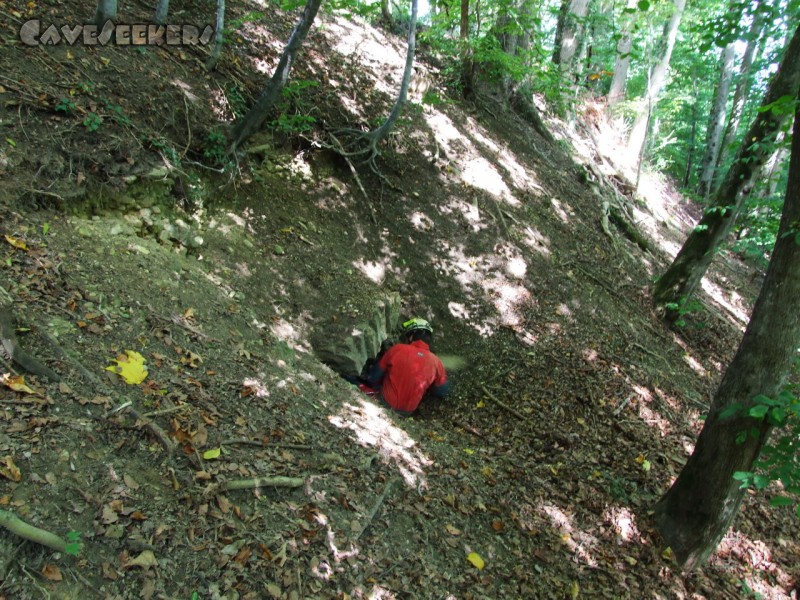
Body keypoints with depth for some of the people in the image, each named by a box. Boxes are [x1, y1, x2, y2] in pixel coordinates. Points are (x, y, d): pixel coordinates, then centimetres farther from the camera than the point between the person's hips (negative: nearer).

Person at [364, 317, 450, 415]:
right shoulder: (435, 361, -9)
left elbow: (372, 377, -3)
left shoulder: (397, 349, -14)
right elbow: (443, 391, 6)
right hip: (408, 410, 2)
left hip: (387, 402, -2)